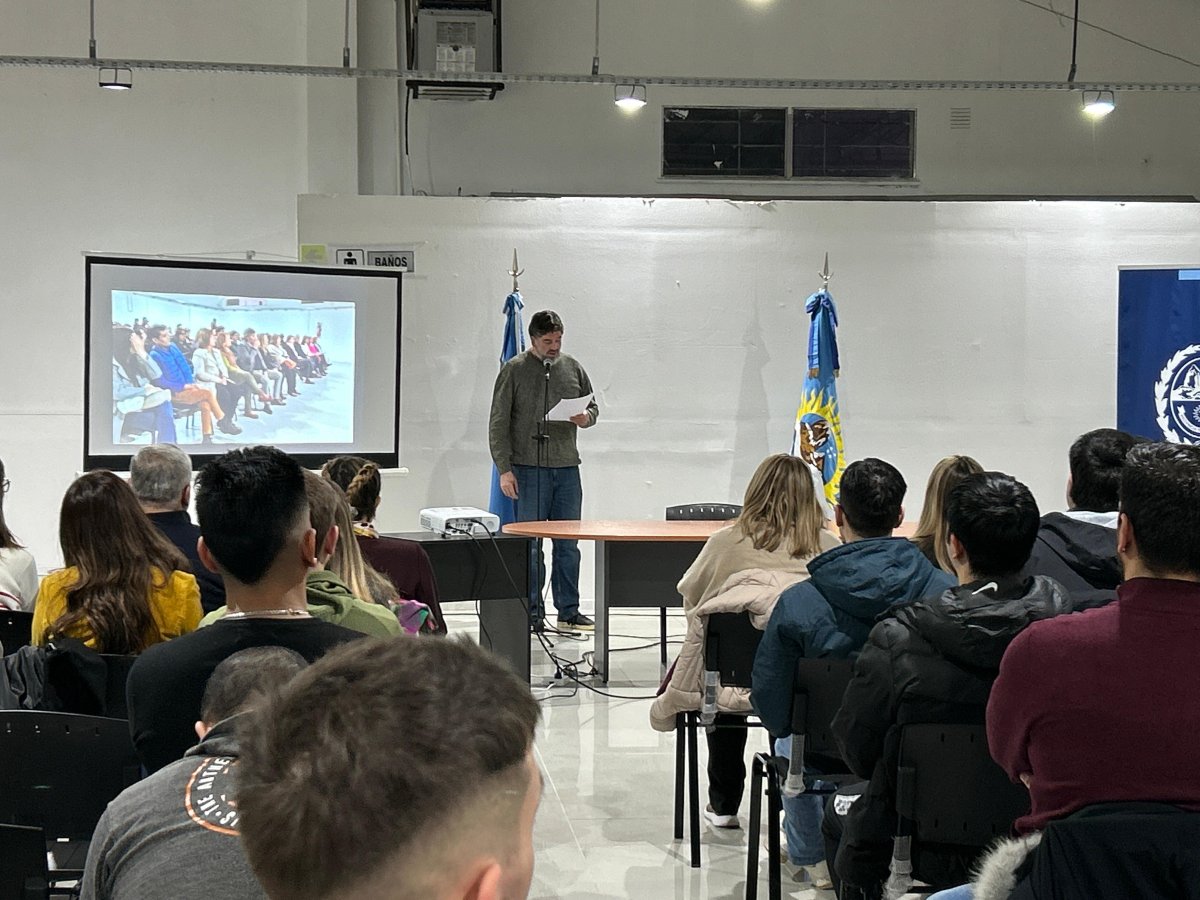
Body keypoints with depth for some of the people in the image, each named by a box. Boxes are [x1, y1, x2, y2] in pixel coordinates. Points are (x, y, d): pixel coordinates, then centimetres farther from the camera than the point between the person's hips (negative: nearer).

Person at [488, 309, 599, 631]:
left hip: (567, 468, 4)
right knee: (530, 544, 1)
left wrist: (587, 418, -4)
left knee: (568, 544, 8)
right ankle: (531, 614, 9)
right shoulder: (514, 370, -1)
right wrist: (504, 469, -9)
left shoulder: (572, 368, 11)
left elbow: (593, 405, 21)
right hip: (529, 468, -4)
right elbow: (498, 424, -2)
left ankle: (569, 612, 15)